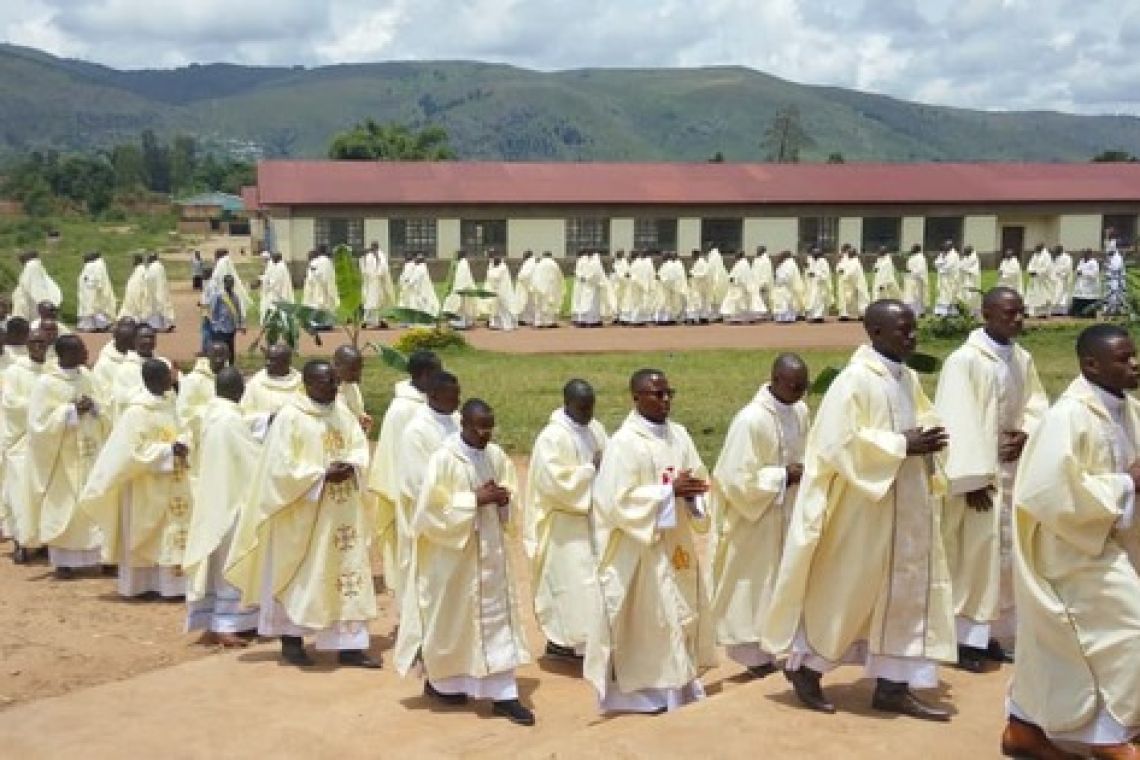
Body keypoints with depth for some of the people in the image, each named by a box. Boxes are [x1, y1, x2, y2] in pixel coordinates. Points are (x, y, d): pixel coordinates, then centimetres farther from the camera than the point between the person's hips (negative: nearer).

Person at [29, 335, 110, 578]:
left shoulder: (86, 377, 6)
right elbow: (41, 422, -14)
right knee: (63, 508, 1)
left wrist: (93, 407, -10)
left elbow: (103, 417, 11)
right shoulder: (46, 383, -11)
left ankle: (88, 556, 14)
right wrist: (72, 410, -19)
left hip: (88, 455, 5)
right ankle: (62, 561, 9)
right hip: (62, 458, -5)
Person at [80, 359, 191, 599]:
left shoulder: (168, 402, 4)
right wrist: (169, 451, -22)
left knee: (169, 532, 10)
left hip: (169, 484, 8)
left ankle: (162, 581, 16)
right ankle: (139, 584, 12)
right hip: (146, 486, -8)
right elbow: (135, 450, -21)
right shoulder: (137, 410, -19)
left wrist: (181, 445, -4)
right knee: (144, 536, 2)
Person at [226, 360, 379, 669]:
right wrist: (323, 475, -20)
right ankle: (291, 643, 19)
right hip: (303, 512, -6)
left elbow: (361, 447, 10)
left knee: (347, 571, 5)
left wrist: (351, 467, -11)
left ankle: (349, 645, 9)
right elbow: (281, 467, -16)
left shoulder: (342, 413, 8)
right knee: (299, 576, 4)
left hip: (342, 512, 6)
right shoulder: (290, 417, -12)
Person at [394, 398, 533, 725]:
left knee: (497, 617, 3)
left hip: (490, 552, 5)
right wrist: (475, 499, -21)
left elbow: (513, 497, 12)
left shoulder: (496, 456, 3)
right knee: (450, 620, 10)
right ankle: (440, 682, 32)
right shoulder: (443, 459, -15)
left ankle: (502, 694, 7)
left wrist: (503, 498, -11)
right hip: (452, 554, -5)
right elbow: (433, 508, -18)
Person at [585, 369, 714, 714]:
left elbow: (700, 479, 11)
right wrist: (670, 491, -21)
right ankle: (641, 688, 9)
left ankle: (678, 682, 25)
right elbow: (619, 499, -19)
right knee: (645, 618, -1)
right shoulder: (624, 443, -14)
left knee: (681, 613, 13)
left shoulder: (679, 434, 6)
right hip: (641, 548, -7)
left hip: (677, 543, 7)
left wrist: (691, 492, -12)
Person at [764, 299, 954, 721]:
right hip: (863, 505, -8)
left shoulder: (909, 378, 8)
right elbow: (840, 443, -23)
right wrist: (902, 446, -21)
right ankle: (805, 664, 23)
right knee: (843, 589, 4)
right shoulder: (855, 380, -17)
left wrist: (928, 437, -3)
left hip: (908, 506, 8)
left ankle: (892, 685, 17)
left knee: (907, 590, 9)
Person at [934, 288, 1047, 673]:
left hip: (1013, 472, 7)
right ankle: (964, 639, 8)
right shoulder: (963, 361, -16)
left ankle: (990, 634, 23)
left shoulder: (1023, 360, 7)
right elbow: (958, 424, -19)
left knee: (1005, 555, 12)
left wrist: (1025, 435, -7)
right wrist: (972, 479, -21)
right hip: (977, 475, -7)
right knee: (972, 556, -2)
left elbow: (1036, 404, 14)